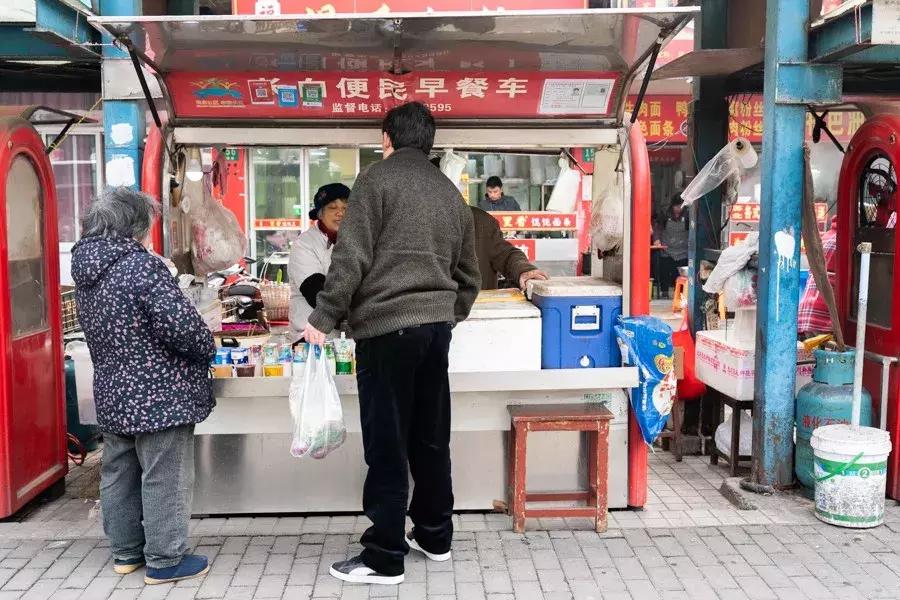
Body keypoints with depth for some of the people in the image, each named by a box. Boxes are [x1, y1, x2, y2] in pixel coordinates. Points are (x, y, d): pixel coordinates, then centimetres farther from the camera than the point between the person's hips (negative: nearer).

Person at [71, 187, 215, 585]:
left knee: (118, 474, 17)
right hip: (158, 394, -8)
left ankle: (126, 552, 30)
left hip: (111, 392, 9)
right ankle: (164, 560, 11)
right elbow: (179, 323, -24)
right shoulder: (141, 264, -18)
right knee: (164, 479, 2)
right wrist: (207, 348, -7)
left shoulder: (86, 268, 8)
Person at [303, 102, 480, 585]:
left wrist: (324, 318, -8)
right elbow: (469, 275, 20)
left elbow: (352, 256, -12)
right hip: (438, 326, 7)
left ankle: (384, 558, 7)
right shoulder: (450, 192, 17)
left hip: (387, 327, -6)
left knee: (387, 445, -1)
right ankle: (434, 536, 28)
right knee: (431, 438, 16)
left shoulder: (378, 178, -2)